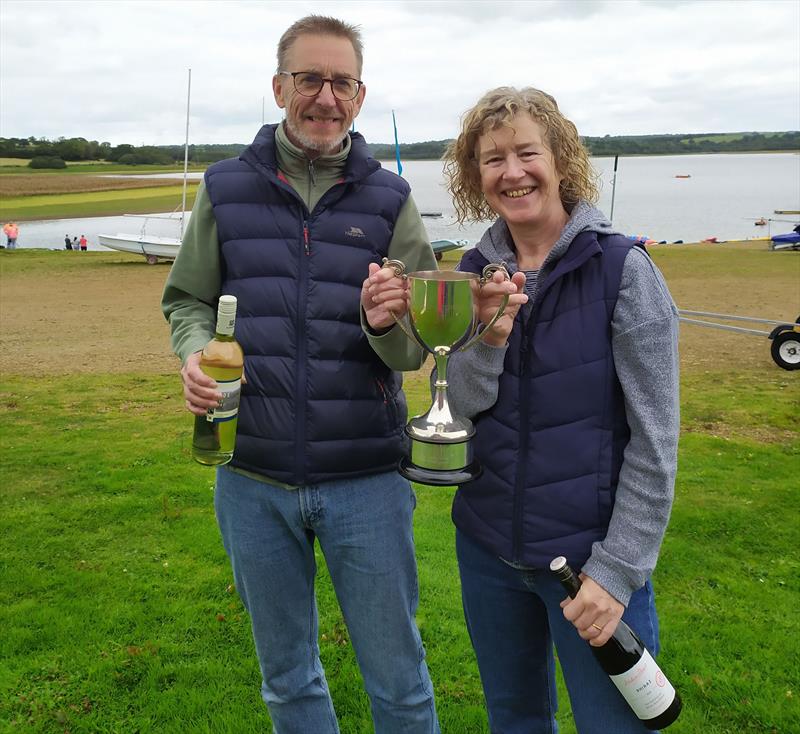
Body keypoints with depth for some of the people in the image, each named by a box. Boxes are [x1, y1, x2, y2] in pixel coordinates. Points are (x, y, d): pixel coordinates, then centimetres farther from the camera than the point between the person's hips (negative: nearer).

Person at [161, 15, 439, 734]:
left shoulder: (389, 200, 0)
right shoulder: (226, 188, 2)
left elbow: (418, 347, -4)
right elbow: (188, 300, 8)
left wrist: (386, 323, -27)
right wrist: (195, 352, -14)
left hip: (365, 480, -1)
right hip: (253, 480, 2)